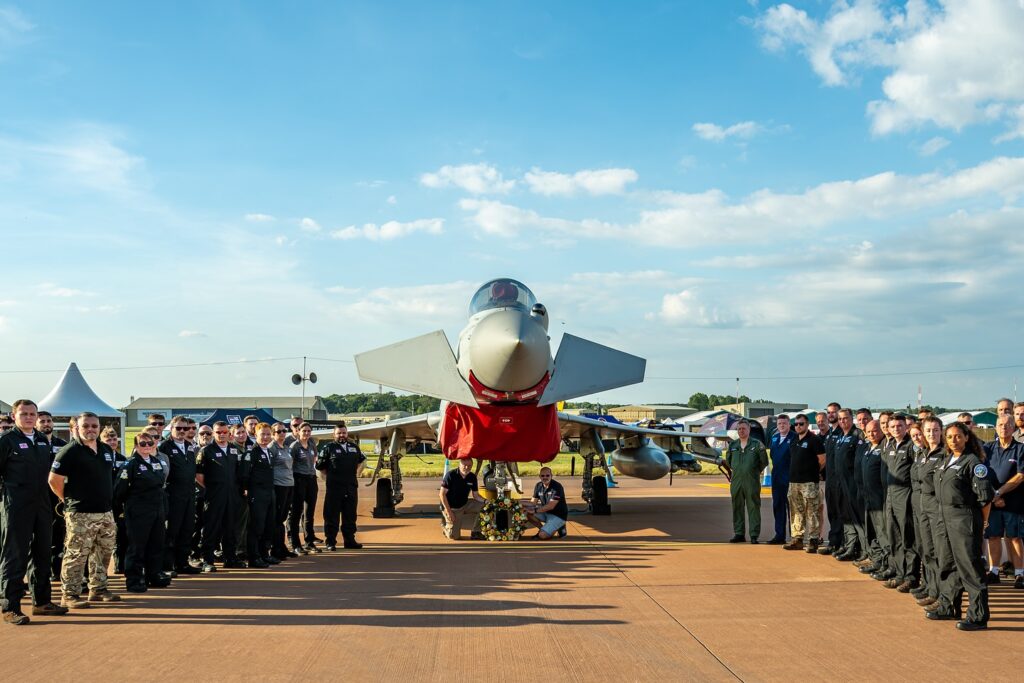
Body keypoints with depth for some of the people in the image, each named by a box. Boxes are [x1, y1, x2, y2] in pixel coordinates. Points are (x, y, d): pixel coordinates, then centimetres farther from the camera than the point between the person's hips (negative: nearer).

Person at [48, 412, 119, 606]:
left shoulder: (107, 450, 12)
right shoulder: (70, 451, -9)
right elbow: (54, 480, -10)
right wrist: (69, 500, -3)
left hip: (106, 512, 7)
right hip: (80, 514, -7)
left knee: (104, 553, 13)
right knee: (77, 555, -5)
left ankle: (98, 589, 24)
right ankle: (69, 595, 4)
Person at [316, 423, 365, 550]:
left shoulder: (354, 447, 12)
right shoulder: (328, 448, -1)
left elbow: (362, 460, 28)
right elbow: (320, 466, 0)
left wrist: (357, 474, 18)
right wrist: (330, 476, 0)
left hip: (351, 487, 5)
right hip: (334, 487, -4)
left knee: (350, 516, 10)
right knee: (332, 516, -2)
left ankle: (349, 540, 18)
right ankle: (330, 542, 4)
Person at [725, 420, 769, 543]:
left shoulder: (757, 444, -2)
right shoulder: (732, 445, 10)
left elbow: (764, 462, 3)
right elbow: (728, 460, 24)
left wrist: (756, 471, 7)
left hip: (752, 482, -4)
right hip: (736, 482, 4)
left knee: (753, 508, -2)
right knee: (737, 508, 8)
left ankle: (754, 535, 3)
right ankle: (739, 534, 15)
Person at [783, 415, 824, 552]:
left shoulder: (814, 439, -7)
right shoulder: (793, 441, 16)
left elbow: (823, 460, -8)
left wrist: (813, 471, 2)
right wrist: (796, 472, 14)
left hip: (809, 482, -7)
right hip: (794, 481, 8)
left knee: (811, 512, -6)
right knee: (796, 512, 11)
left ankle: (813, 540, -2)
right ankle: (797, 539, 18)